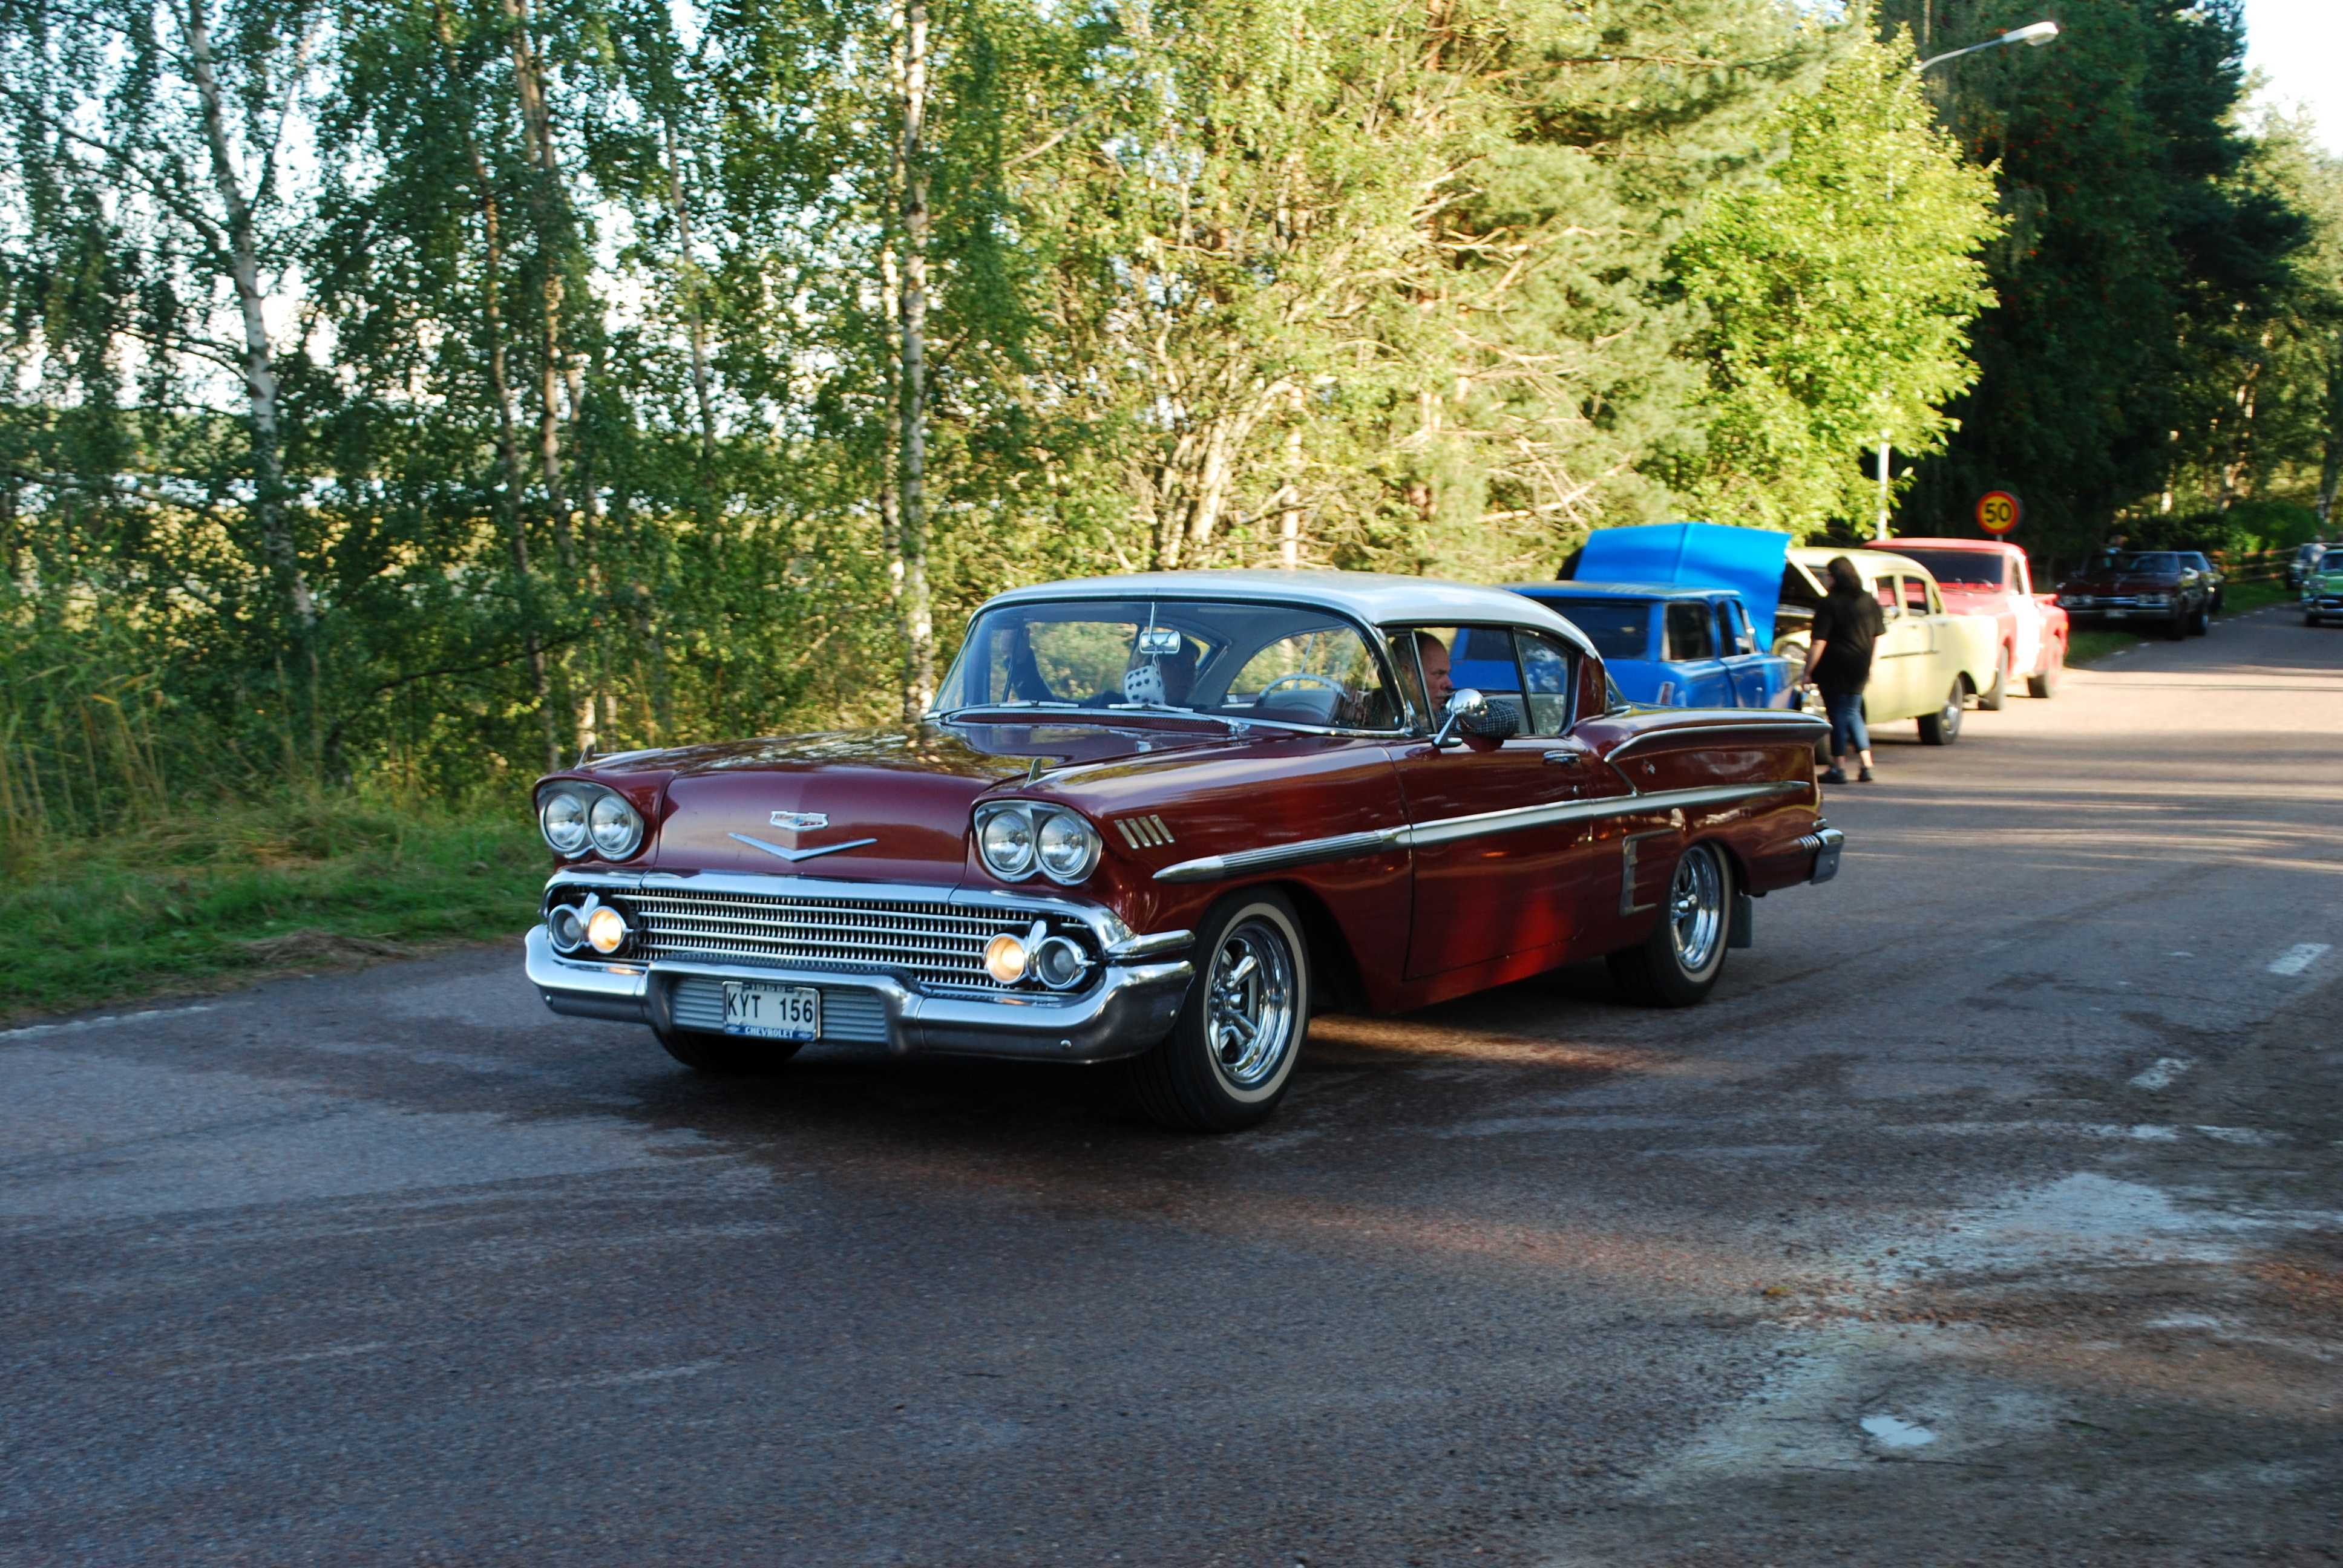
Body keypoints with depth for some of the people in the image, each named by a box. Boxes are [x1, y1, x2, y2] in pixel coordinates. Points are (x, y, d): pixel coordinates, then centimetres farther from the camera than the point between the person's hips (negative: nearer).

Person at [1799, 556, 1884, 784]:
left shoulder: (1830, 604, -14)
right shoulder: (1870, 602, 6)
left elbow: (1819, 642, -16)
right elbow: (1877, 637, 12)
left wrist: (1807, 672, -11)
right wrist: (1870, 666, 21)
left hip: (1835, 667, -6)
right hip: (1860, 668, 6)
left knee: (1838, 714, 1)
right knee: (1853, 713, 18)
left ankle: (1839, 768, 1)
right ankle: (1867, 765, 11)